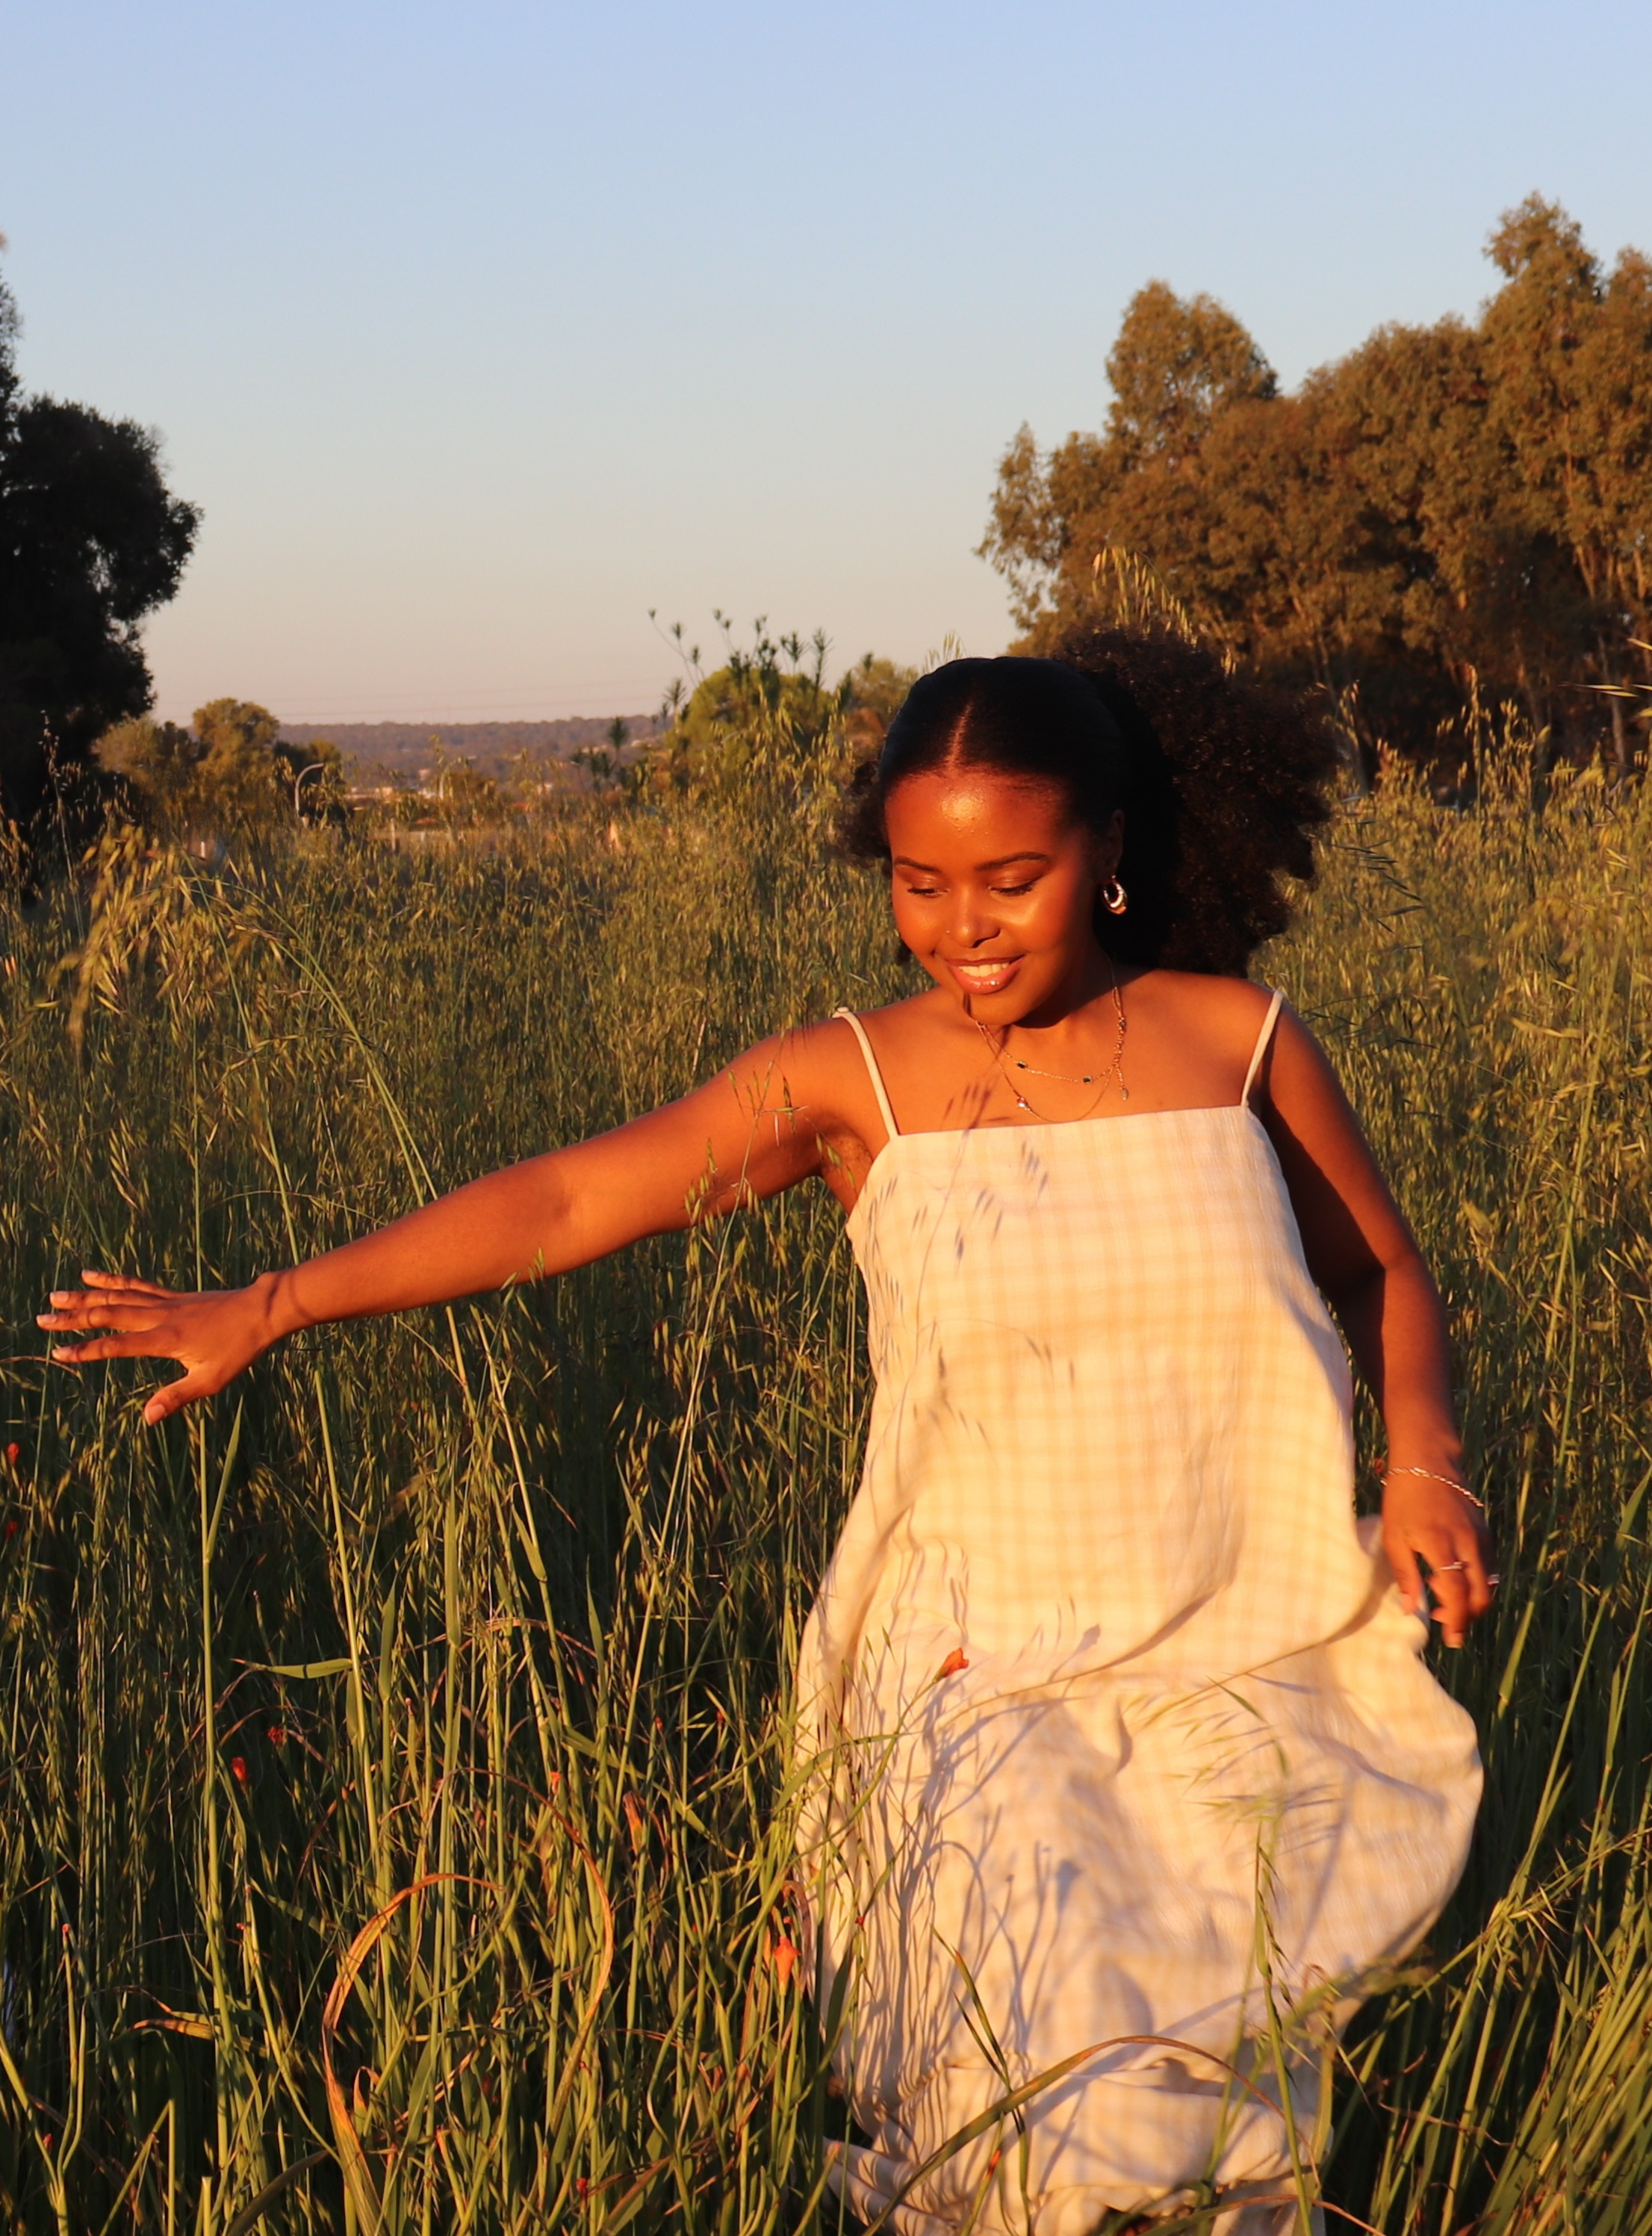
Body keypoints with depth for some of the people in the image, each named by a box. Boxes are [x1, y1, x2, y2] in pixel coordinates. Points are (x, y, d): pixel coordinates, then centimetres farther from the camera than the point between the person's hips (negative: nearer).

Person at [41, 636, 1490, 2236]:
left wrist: (1423, 1460, -7)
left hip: (1244, 1683, 2)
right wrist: (265, 1311, -11)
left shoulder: (1239, 1042, -1)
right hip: (986, 1679, -2)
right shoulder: (852, 1081, -4)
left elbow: (1382, 1280, 12)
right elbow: (562, 1201, -7)